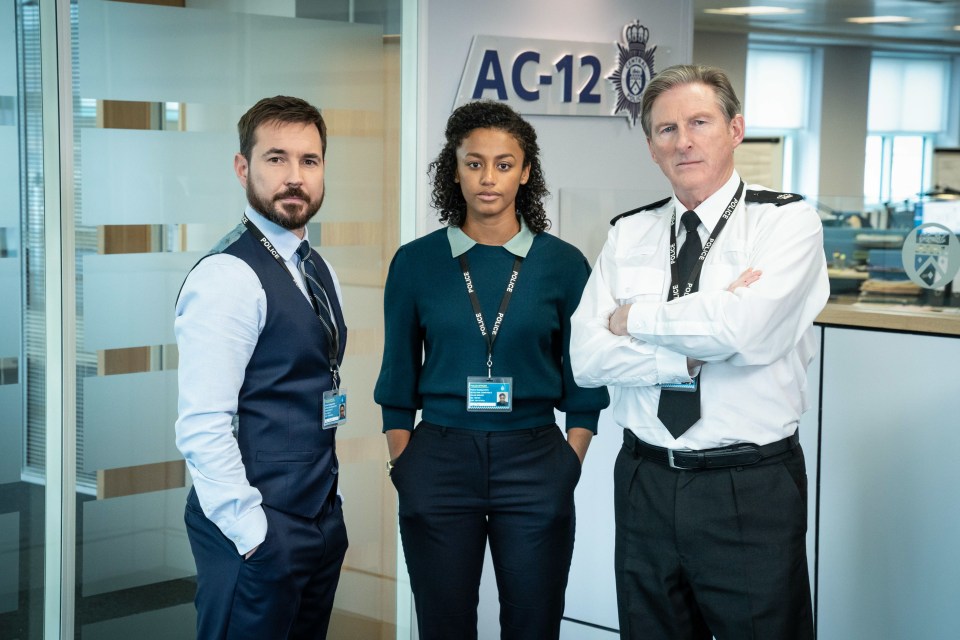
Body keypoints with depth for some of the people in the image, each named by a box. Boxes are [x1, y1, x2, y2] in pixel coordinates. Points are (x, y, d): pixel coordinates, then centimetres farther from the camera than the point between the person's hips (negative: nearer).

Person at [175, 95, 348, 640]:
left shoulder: (318, 270, 11)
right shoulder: (227, 277, -16)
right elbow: (203, 429, -21)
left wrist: (327, 509, 15)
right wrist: (255, 535, -19)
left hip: (321, 518, 8)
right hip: (258, 534, -8)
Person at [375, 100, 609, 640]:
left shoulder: (563, 264, 1)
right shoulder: (416, 262, 2)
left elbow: (581, 386, 6)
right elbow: (399, 381, 7)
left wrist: (569, 468, -2)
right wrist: (404, 468, 1)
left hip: (534, 464, 0)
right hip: (439, 462, 0)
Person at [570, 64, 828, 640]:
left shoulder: (788, 221, -6)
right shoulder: (630, 233, 7)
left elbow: (745, 329, -24)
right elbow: (587, 358, -4)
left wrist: (635, 318, -10)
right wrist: (696, 353, -16)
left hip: (752, 491, -4)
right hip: (646, 484, 4)